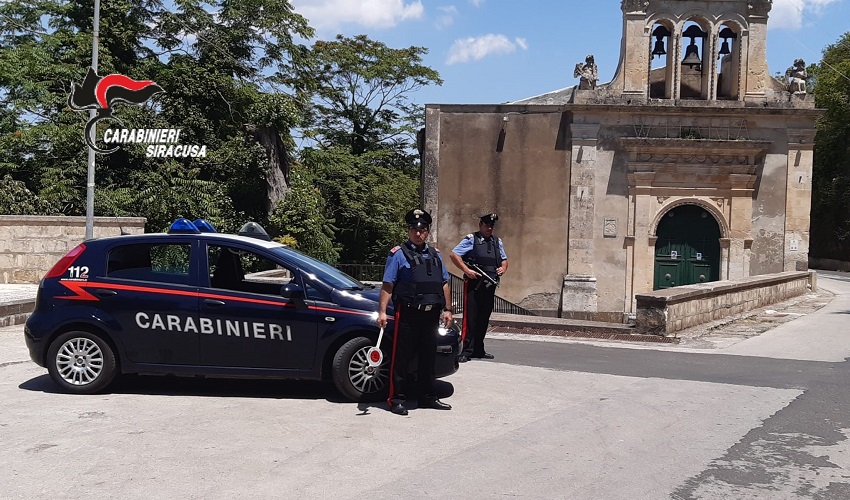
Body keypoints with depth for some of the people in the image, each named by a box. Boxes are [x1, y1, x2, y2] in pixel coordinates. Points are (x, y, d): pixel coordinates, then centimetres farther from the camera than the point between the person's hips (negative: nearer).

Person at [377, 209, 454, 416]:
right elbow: (387, 285, -7)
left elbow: (444, 284, 19)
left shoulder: (435, 254, 16)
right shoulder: (398, 254, -2)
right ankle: (397, 399, 7)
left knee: (428, 357, 14)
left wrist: (447, 309, 13)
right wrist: (382, 311, -15)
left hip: (431, 315, 6)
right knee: (402, 358, -1)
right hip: (407, 314, -6)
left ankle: (427, 397, 25)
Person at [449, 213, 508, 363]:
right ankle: (467, 351, -4)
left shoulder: (497, 242, 18)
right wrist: (466, 270, -14)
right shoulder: (471, 240, -1)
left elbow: (504, 259, 27)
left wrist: (503, 268, 4)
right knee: (470, 317, -8)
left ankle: (478, 349, 20)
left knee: (484, 318, 11)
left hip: (490, 285, 6)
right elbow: (454, 255, -6)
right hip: (474, 283, -6)